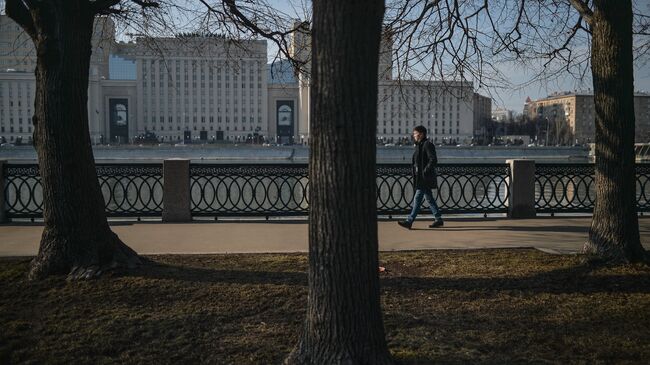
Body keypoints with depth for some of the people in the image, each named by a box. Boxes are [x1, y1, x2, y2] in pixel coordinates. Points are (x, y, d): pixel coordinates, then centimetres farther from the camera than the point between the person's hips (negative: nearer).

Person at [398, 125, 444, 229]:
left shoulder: (427, 144, -12)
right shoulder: (419, 145, 17)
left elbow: (433, 160, -18)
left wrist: (425, 172, -21)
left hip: (425, 178, -10)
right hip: (420, 178, 10)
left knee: (417, 198, -9)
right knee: (429, 198, 12)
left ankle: (409, 221, -9)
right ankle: (439, 220, 18)